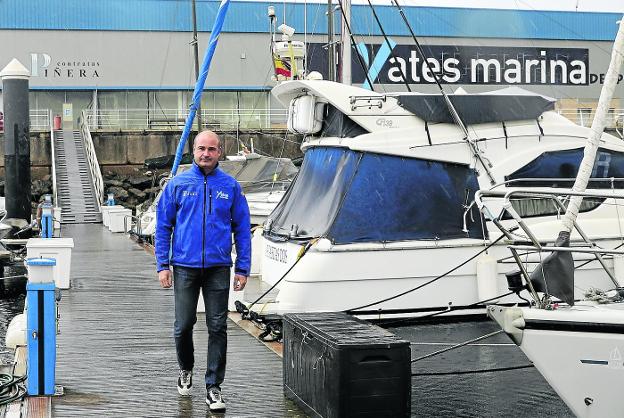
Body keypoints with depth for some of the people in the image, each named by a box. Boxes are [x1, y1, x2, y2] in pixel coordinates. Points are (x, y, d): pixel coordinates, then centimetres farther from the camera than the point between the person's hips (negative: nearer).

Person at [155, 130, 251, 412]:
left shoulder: (231, 186, 4)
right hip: (185, 266, 0)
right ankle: (186, 370, 34)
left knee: (217, 328, 0)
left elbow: (242, 229, 7)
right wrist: (163, 265, -1)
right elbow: (163, 227, 6)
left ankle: (213, 387, 9)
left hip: (219, 267, 0)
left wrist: (243, 268, 1)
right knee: (183, 325, 6)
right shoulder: (178, 184, 4)